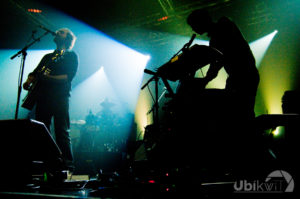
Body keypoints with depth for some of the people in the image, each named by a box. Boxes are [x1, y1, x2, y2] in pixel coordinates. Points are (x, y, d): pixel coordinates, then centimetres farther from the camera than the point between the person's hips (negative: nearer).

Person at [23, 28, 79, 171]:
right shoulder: (48, 57, 28)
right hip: (42, 96, 6)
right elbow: (35, 72, 23)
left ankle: (67, 166, -7)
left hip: (60, 97, -6)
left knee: (62, 132, -9)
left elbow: (68, 76, -6)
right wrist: (29, 81, 0)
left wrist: (49, 77, -18)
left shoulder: (71, 56, 9)